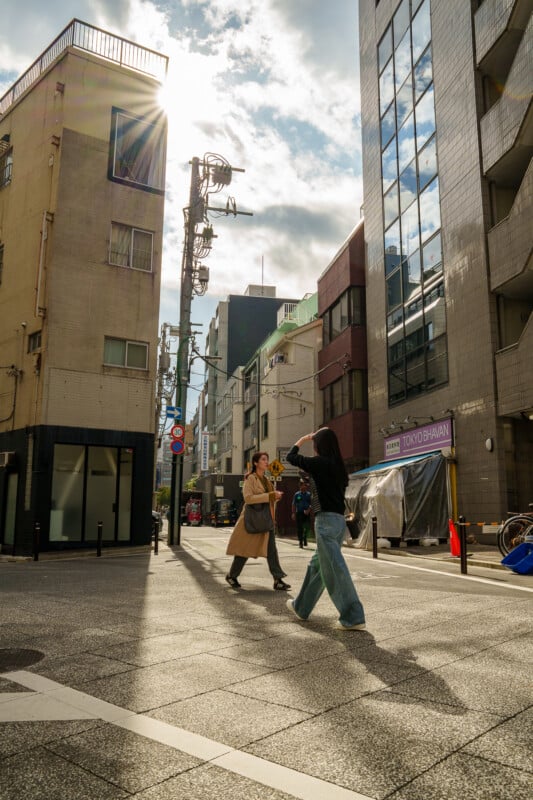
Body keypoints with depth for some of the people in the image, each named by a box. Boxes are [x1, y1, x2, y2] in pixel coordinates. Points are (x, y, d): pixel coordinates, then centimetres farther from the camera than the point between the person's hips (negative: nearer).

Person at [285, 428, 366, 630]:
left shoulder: (319, 463, -10)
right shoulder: (338, 466, 10)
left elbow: (290, 457, 3)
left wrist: (302, 439, 17)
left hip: (326, 520, -9)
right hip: (339, 520, 9)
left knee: (334, 569, -4)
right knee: (317, 565, 19)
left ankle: (353, 618, -2)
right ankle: (301, 607, 33)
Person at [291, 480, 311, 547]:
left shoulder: (309, 494, 6)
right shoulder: (297, 494, 7)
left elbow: (311, 504, 3)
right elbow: (293, 504, 7)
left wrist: (309, 510, -15)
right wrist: (293, 513, 0)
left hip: (306, 513, 0)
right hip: (299, 513, 1)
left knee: (306, 528, -6)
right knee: (299, 528, 1)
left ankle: (305, 540, 7)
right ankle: (300, 542, 8)